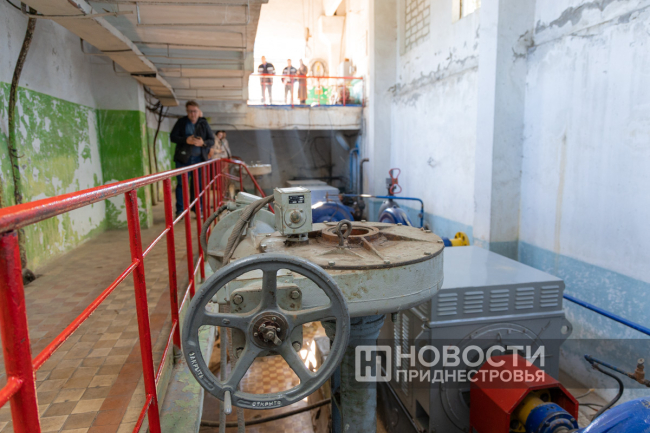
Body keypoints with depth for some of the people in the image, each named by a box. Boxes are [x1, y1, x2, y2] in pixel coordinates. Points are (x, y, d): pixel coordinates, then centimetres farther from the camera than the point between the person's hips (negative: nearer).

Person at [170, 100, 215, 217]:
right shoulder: (181, 122, 3)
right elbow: (172, 137, 0)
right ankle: (180, 210, 5)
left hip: (199, 158, 1)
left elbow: (212, 140, 5)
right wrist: (186, 140, -17)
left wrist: (203, 143, -17)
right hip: (183, 158, -1)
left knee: (198, 184, 5)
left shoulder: (203, 123, 6)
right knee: (181, 184, -2)